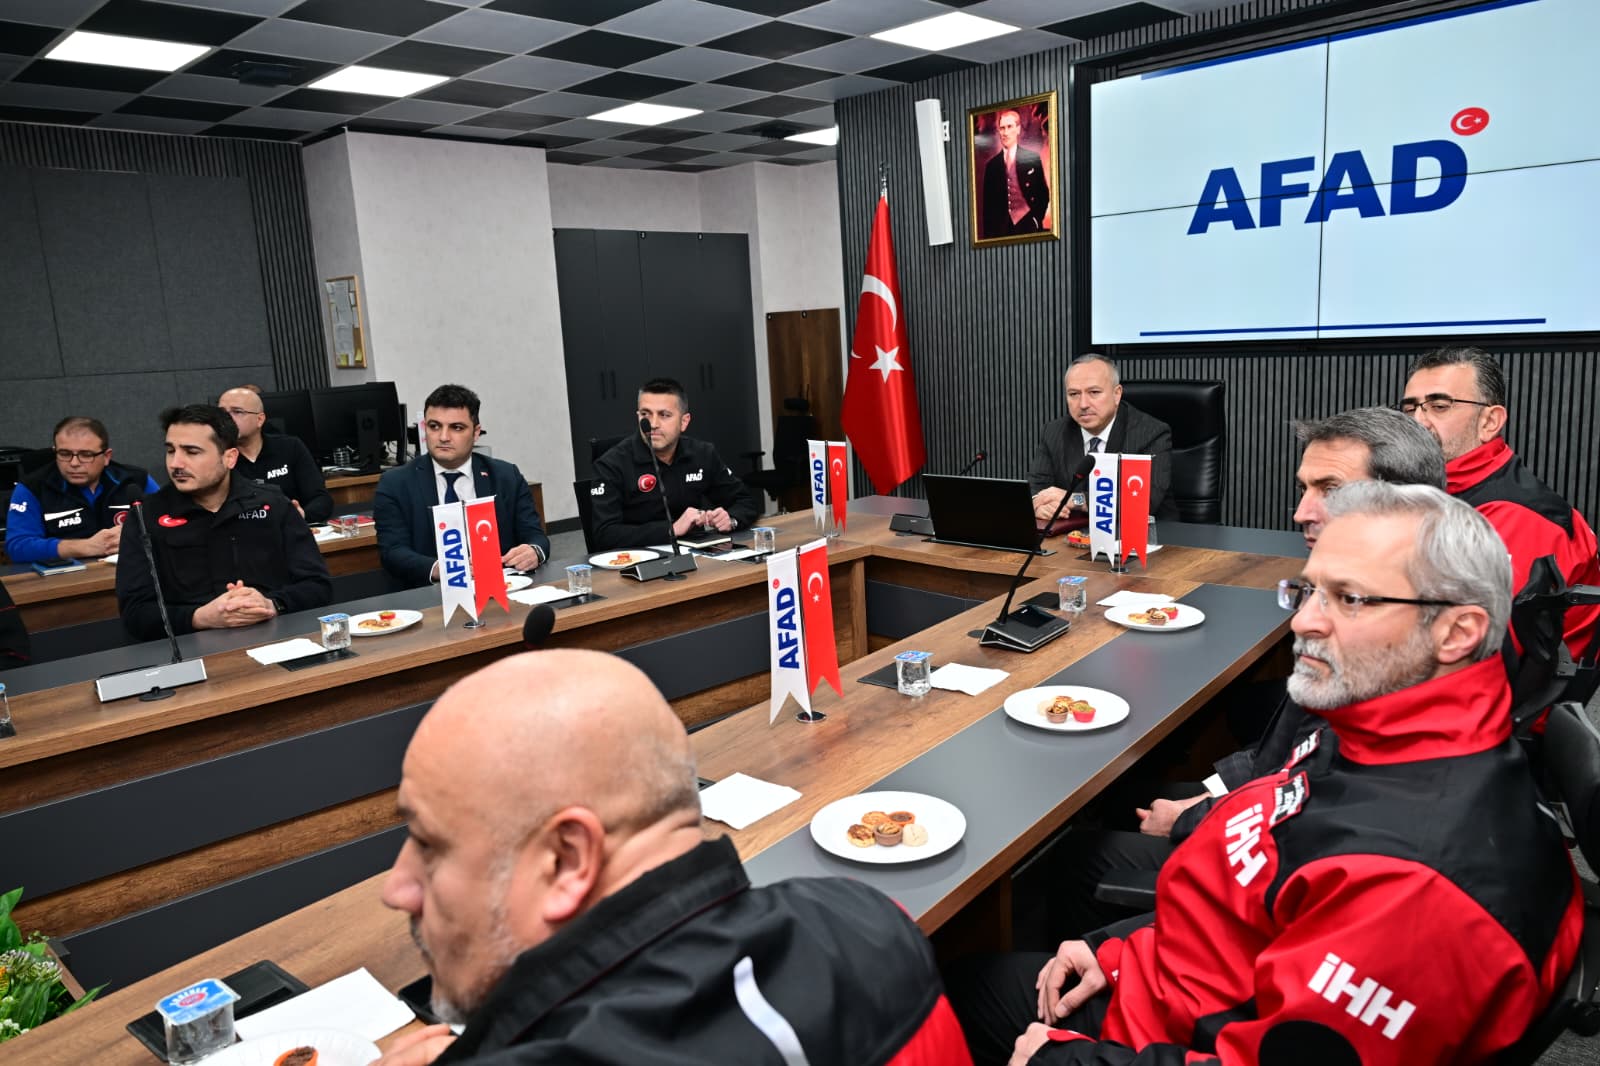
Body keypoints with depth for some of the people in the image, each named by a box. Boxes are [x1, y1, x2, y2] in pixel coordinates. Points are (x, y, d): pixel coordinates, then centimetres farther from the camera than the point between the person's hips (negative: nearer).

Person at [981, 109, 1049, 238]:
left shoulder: (1033, 158, 3)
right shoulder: (991, 165, 9)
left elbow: (1044, 194, 6)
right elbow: (987, 204, 9)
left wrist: (1036, 218, -4)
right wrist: (988, 233, 4)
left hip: (1027, 227, -1)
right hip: (999, 229, 1)